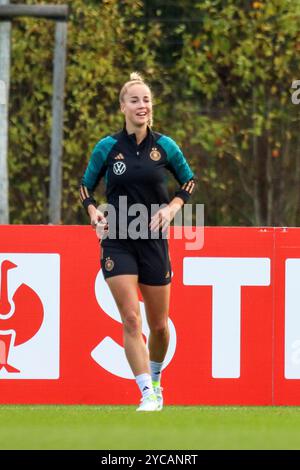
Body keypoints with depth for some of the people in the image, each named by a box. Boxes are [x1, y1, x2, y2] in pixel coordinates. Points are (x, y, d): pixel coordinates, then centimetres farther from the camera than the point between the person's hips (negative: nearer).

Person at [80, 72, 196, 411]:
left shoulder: (164, 146, -1)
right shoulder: (107, 148, -3)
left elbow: (188, 180, 13)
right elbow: (86, 186, 10)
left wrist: (172, 207, -3)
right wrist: (94, 213, -8)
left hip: (153, 241, 1)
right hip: (117, 241, -1)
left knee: (158, 325, 9)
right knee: (131, 320, -14)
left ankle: (155, 379, 36)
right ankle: (147, 394, -14)